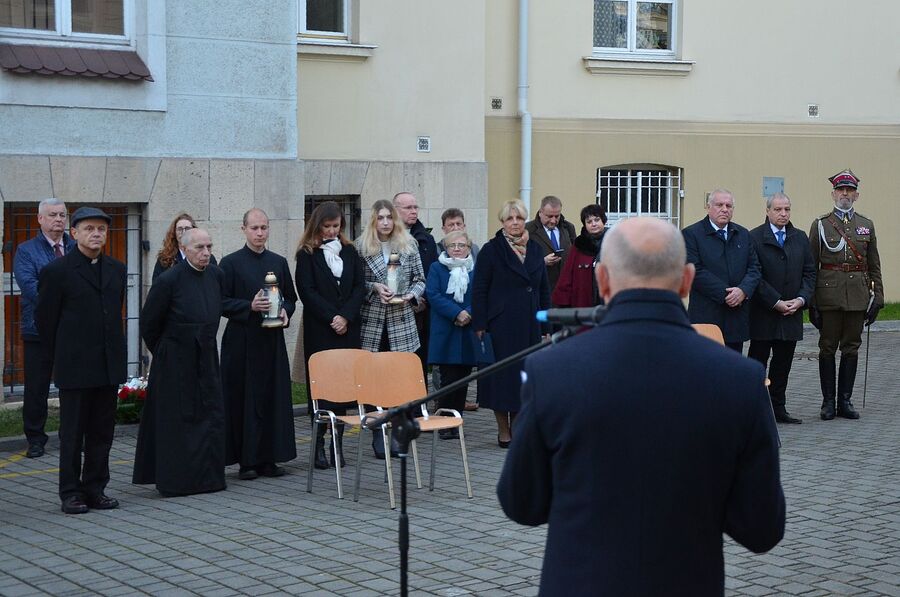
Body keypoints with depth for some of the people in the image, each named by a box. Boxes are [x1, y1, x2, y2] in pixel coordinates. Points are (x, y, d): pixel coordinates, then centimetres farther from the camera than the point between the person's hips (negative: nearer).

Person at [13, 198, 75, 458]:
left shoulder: (77, 249, 10)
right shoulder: (26, 251, 1)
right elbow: (29, 285, -13)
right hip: (39, 330, -2)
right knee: (36, 389, 4)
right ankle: (35, 439, 14)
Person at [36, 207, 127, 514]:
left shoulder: (117, 269, 10)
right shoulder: (56, 271, -6)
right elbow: (44, 319, -1)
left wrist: (114, 354, 14)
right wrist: (58, 359, 3)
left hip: (109, 366, 5)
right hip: (74, 368, -5)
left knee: (102, 432, 9)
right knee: (72, 434, 2)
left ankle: (95, 489, 17)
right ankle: (71, 493, 10)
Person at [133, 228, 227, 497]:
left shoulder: (217, 276, 1)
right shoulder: (169, 280, -15)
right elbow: (148, 323, -6)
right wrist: (162, 352, 5)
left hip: (206, 359, 5)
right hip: (175, 363, -5)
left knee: (211, 416, 7)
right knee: (176, 422, 2)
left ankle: (208, 475, 17)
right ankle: (175, 479, 11)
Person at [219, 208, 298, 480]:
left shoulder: (279, 262, 11)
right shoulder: (231, 263, -1)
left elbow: (291, 297, 16)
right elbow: (222, 302, -4)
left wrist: (285, 311, -5)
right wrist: (250, 306, -18)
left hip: (272, 339, 4)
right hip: (242, 341, -4)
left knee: (274, 397, 3)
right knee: (244, 399, -2)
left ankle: (268, 458, 11)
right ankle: (246, 460, 3)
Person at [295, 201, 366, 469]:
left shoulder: (349, 251, 12)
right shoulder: (307, 254, 1)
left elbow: (360, 286, 6)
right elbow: (307, 291, -6)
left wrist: (345, 316, -7)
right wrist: (332, 318, -12)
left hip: (348, 328, 3)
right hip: (319, 331, -3)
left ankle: (337, 443, 5)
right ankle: (319, 444, -2)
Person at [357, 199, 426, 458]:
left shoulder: (409, 245, 7)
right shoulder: (361, 246, 1)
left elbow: (420, 279, 11)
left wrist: (411, 295, -7)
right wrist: (374, 287, -13)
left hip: (401, 321, 1)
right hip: (371, 321, -1)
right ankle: (378, 434, 8)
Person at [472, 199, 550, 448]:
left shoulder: (535, 249, 10)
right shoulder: (491, 250, -3)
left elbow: (544, 290, 14)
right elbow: (479, 290, -5)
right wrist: (480, 325, -11)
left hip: (529, 325, 4)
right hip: (500, 324, -4)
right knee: (502, 374, 0)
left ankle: (517, 426, 17)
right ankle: (503, 430, 10)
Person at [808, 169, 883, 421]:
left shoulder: (867, 225, 11)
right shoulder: (820, 224, 3)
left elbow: (875, 266, 12)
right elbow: (811, 265, 1)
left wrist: (877, 298, 5)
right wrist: (810, 301, -4)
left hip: (858, 294, 2)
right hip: (829, 293, -2)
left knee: (851, 348, 6)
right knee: (827, 348, 1)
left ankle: (845, 401, 13)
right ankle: (828, 402, 7)